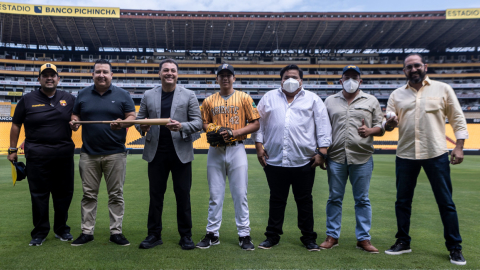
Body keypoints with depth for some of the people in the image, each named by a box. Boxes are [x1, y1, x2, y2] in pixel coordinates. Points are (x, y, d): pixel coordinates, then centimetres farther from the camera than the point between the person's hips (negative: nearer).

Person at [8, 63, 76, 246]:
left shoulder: (69, 99, 8)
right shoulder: (28, 100, 5)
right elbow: (16, 125, 9)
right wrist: (12, 150, 7)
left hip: (64, 154, 2)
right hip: (37, 155, -1)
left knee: (64, 193, 7)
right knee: (39, 195, 4)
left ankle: (61, 230, 22)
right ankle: (39, 233, 16)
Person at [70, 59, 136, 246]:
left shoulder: (122, 95, 4)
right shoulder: (83, 94, 10)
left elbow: (132, 116, 1)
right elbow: (75, 115, 16)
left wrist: (122, 123, -20)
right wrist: (74, 122, -7)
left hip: (115, 154, -2)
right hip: (89, 154, 2)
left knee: (116, 195, 3)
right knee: (89, 194, 7)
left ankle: (116, 232, 13)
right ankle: (87, 232, 18)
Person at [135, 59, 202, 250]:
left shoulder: (189, 96, 2)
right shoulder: (148, 96, 9)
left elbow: (198, 123, -2)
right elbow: (139, 119, 9)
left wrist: (181, 126, -21)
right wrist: (142, 127, -15)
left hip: (181, 153, -2)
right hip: (156, 153, 2)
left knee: (183, 195, 4)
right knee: (155, 194, 9)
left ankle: (186, 236, 17)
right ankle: (154, 234, 21)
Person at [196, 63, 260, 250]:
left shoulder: (244, 98, 4)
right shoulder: (209, 101, 11)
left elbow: (255, 124, 1)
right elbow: (204, 123, 14)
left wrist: (236, 132, -13)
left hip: (237, 149, -2)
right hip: (215, 150, 2)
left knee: (240, 194, 1)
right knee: (215, 194, 7)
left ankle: (244, 235, 12)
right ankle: (212, 234, 18)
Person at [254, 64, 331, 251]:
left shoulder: (313, 99, 8)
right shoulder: (269, 98, 12)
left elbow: (323, 126, 4)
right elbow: (259, 123, 11)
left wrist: (322, 152, -3)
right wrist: (259, 146, 3)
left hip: (304, 161, -1)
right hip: (274, 160, 1)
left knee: (304, 201, 9)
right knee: (276, 200, 11)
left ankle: (308, 237, 23)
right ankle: (272, 236, 24)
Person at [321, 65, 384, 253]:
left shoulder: (371, 101, 11)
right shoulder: (330, 101, 14)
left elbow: (381, 128, 9)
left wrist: (369, 130, -12)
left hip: (362, 158, 0)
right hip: (336, 157, 1)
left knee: (362, 199, 5)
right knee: (334, 198, 7)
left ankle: (363, 239, 15)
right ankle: (332, 236, 18)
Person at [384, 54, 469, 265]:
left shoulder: (443, 89, 3)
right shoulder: (397, 95, 8)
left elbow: (457, 119, 3)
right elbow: (388, 123, 5)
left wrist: (459, 146, -4)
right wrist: (389, 124, -19)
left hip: (436, 154, -2)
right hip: (405, 155, 3)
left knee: (445, 202, 4)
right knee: (402, 201, 10)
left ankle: (454, 247, 18)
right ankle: (403, 242, 25)